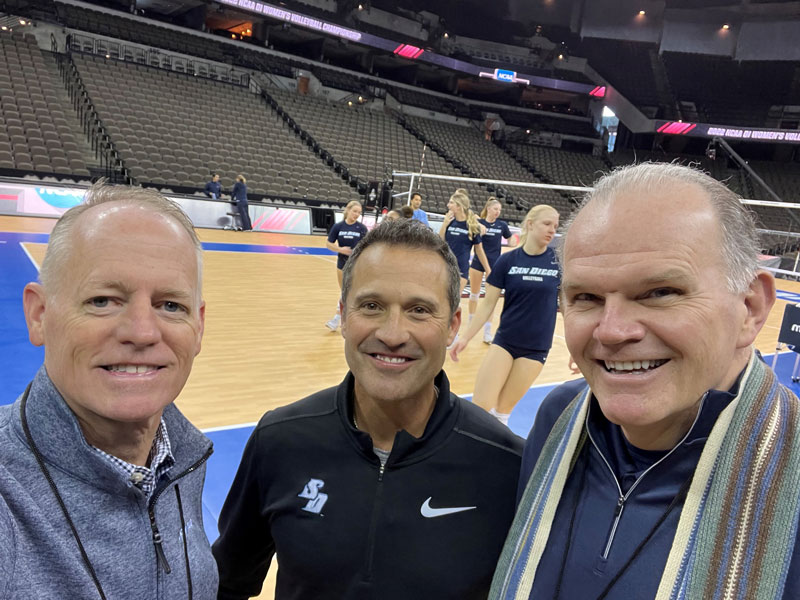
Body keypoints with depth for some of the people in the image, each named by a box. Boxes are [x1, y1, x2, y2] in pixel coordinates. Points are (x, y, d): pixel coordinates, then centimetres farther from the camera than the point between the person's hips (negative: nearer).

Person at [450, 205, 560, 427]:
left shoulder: (559, 261, -4)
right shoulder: (507, 261, -4)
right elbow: (488, 304, 1)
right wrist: (465, 337, -2)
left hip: (536, 348, 0)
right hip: (504, 341, 0)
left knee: (502, 411, 6)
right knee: (479, 407, -9)